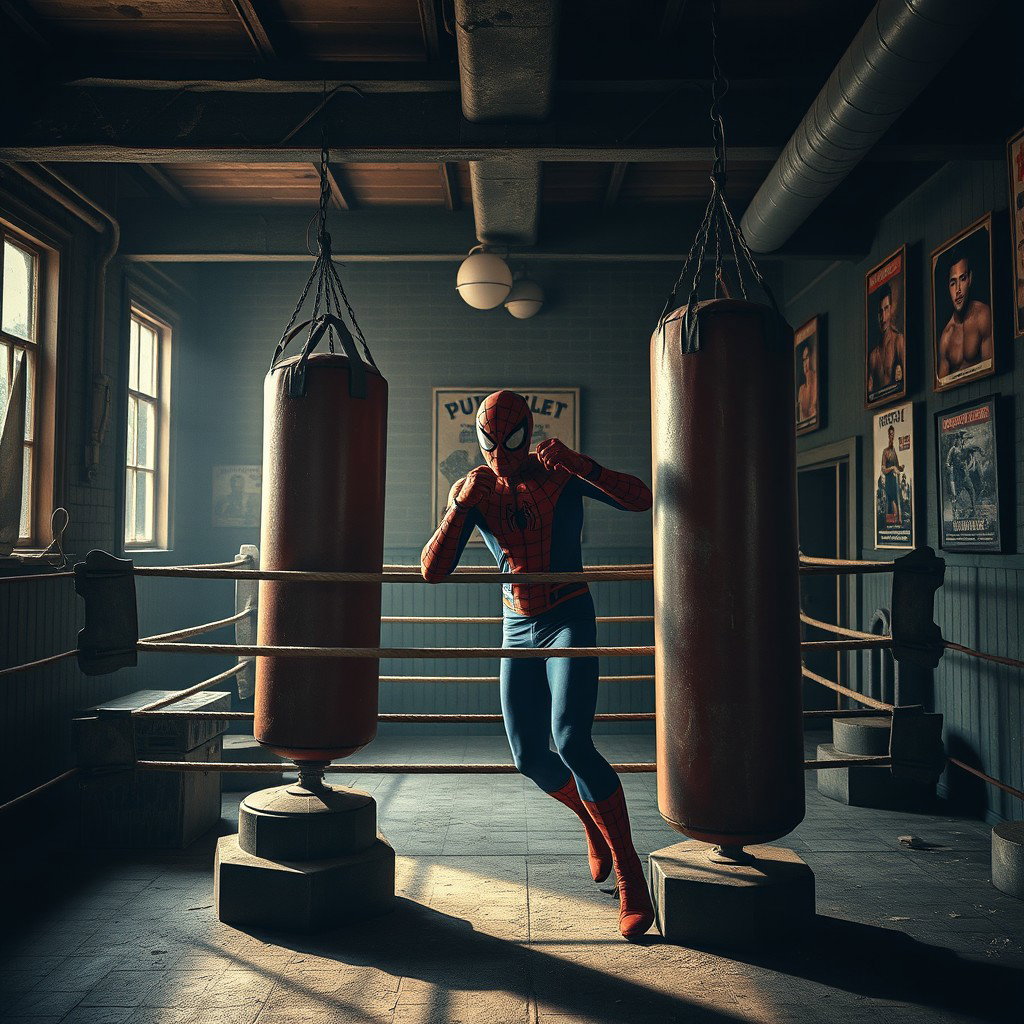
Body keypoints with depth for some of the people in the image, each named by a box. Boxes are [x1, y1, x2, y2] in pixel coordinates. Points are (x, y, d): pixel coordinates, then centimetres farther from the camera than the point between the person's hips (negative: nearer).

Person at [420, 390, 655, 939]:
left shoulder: (562, 473, -7)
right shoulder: (474, 489, -1)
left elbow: (642, 499, -17)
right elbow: (432, 571, -9)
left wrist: (578, 464, -29)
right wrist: (461, 506, -22)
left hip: (570, 620, -4)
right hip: (517, 628, 4)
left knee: (571, 740, -23)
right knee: (529, 759, 4)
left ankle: (630, 876, -10)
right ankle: (592, 819, 36)